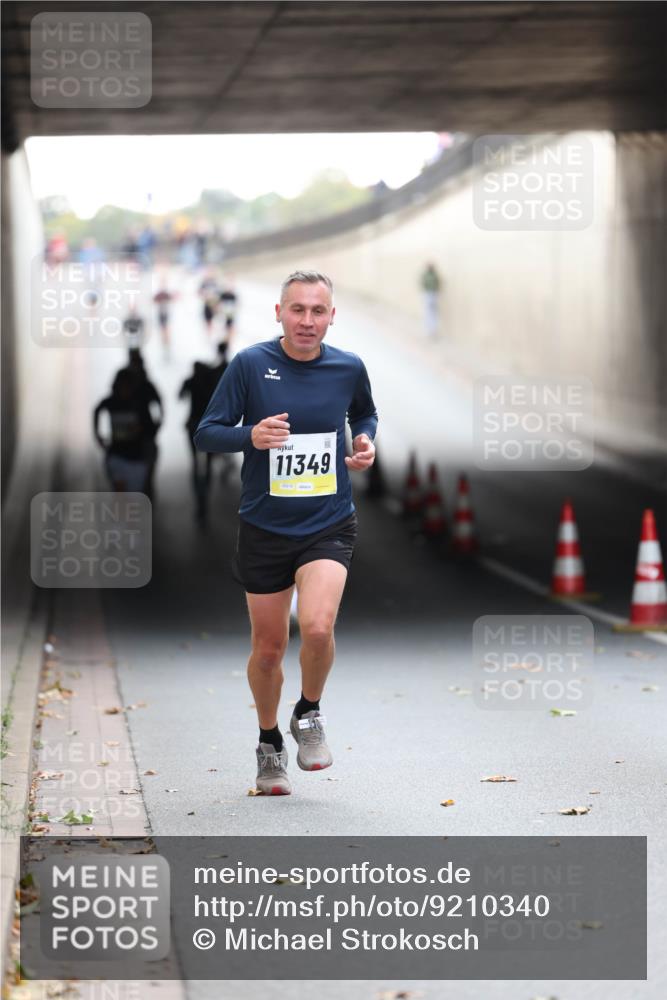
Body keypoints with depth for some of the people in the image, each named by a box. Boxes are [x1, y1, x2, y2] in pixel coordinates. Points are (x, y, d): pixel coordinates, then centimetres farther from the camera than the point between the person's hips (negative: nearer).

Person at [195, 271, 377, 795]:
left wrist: (365, 441, 0)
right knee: (269, 646, 9)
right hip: (264, 528, 0)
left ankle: (309, 714, 7)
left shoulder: (349, 368, -1)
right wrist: (251, 436, -25)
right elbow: (206, 433, -6)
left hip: (329, 524, 0)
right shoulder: (250, 364, -8)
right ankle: (269, 744, 33)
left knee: (317, 627, -23)